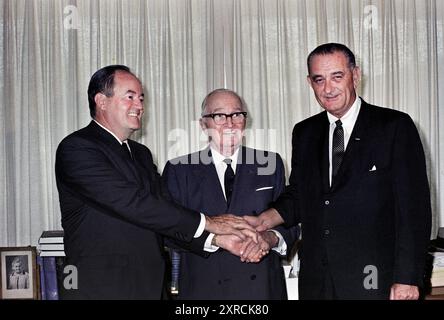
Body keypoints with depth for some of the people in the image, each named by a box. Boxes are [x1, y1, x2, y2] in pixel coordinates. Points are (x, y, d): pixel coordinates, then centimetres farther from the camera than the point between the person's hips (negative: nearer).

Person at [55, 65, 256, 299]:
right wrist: (206, 222, -17)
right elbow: (131, 203, -20)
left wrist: (218, 238, -8)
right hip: (101, 288, -7)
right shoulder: (76, 148, -11)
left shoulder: (141, 154, 16)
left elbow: (165, 215, 8)